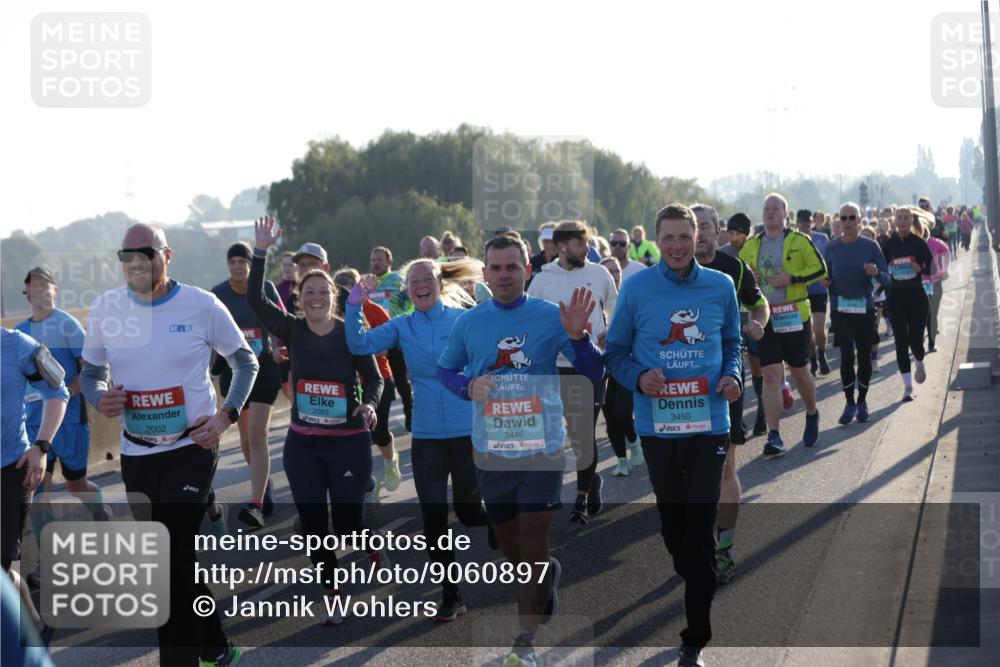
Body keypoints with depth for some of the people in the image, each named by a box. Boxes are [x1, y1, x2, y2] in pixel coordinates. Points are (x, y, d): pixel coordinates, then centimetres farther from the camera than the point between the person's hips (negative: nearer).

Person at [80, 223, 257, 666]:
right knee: (169, 561, 14)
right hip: (136, 454, 4)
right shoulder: (105, 309, -1)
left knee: (173, 561, -14)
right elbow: (90, 372, 11)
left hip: (192, 448, -4)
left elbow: (245, 362, 4)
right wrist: (99, 397, -12)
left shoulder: (202, 306, -8)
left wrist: (226, 415, -9)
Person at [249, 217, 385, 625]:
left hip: (349, 442, -3)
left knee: (346, 523, -3)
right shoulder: (293, 330, -1)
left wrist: (369, 404, -20)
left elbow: (374, 378, 0)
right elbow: (255, 300, -13)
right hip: (303, 443, 3)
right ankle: (332, 595, 20)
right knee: (313, 525, 4)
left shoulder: (351, 334, -7)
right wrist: (261, 253, -23)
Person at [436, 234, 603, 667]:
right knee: (508, 545, 15)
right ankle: (547, 574, 47)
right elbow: (445, 370, 14)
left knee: (534, 544, -6)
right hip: (491, 450, 3)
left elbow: (594, 374, -5)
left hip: (542, 449, -3)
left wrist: (577, 337, -23)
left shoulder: (550, 317, -4)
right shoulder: (468, 322, 2)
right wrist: (466, 386, -7)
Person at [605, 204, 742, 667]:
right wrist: (638, 377, -15)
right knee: (672, 522, 15)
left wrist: (732, 376, -6)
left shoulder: (720, 287, 1)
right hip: (657, 426, 1)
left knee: (700, 528, -6)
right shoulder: (637, 288, -2)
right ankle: (699, 587, 41)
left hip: (708, 424, -1)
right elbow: (615, 350, 4)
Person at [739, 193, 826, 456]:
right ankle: (773, 436, -8)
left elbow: (819, 269, -5)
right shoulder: (750, 246, 9)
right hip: (764, 317, 2)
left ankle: (812, 415, 37)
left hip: (794, 316, -2)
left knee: (799, 370, 10)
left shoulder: (799, 241, -2)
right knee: (771, 375, -6)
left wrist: (791, 279, -17)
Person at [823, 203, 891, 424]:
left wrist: (876, 272, -22)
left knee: (864, 356, 7)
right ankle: (849, 403, 0)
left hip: (865, 308, 0)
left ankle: (862, 401, 23)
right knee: (847, 355, -10)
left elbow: (887, 279, -1)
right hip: (840, 309, 0)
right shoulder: (831, 248, 4)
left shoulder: (870, 246, -1)